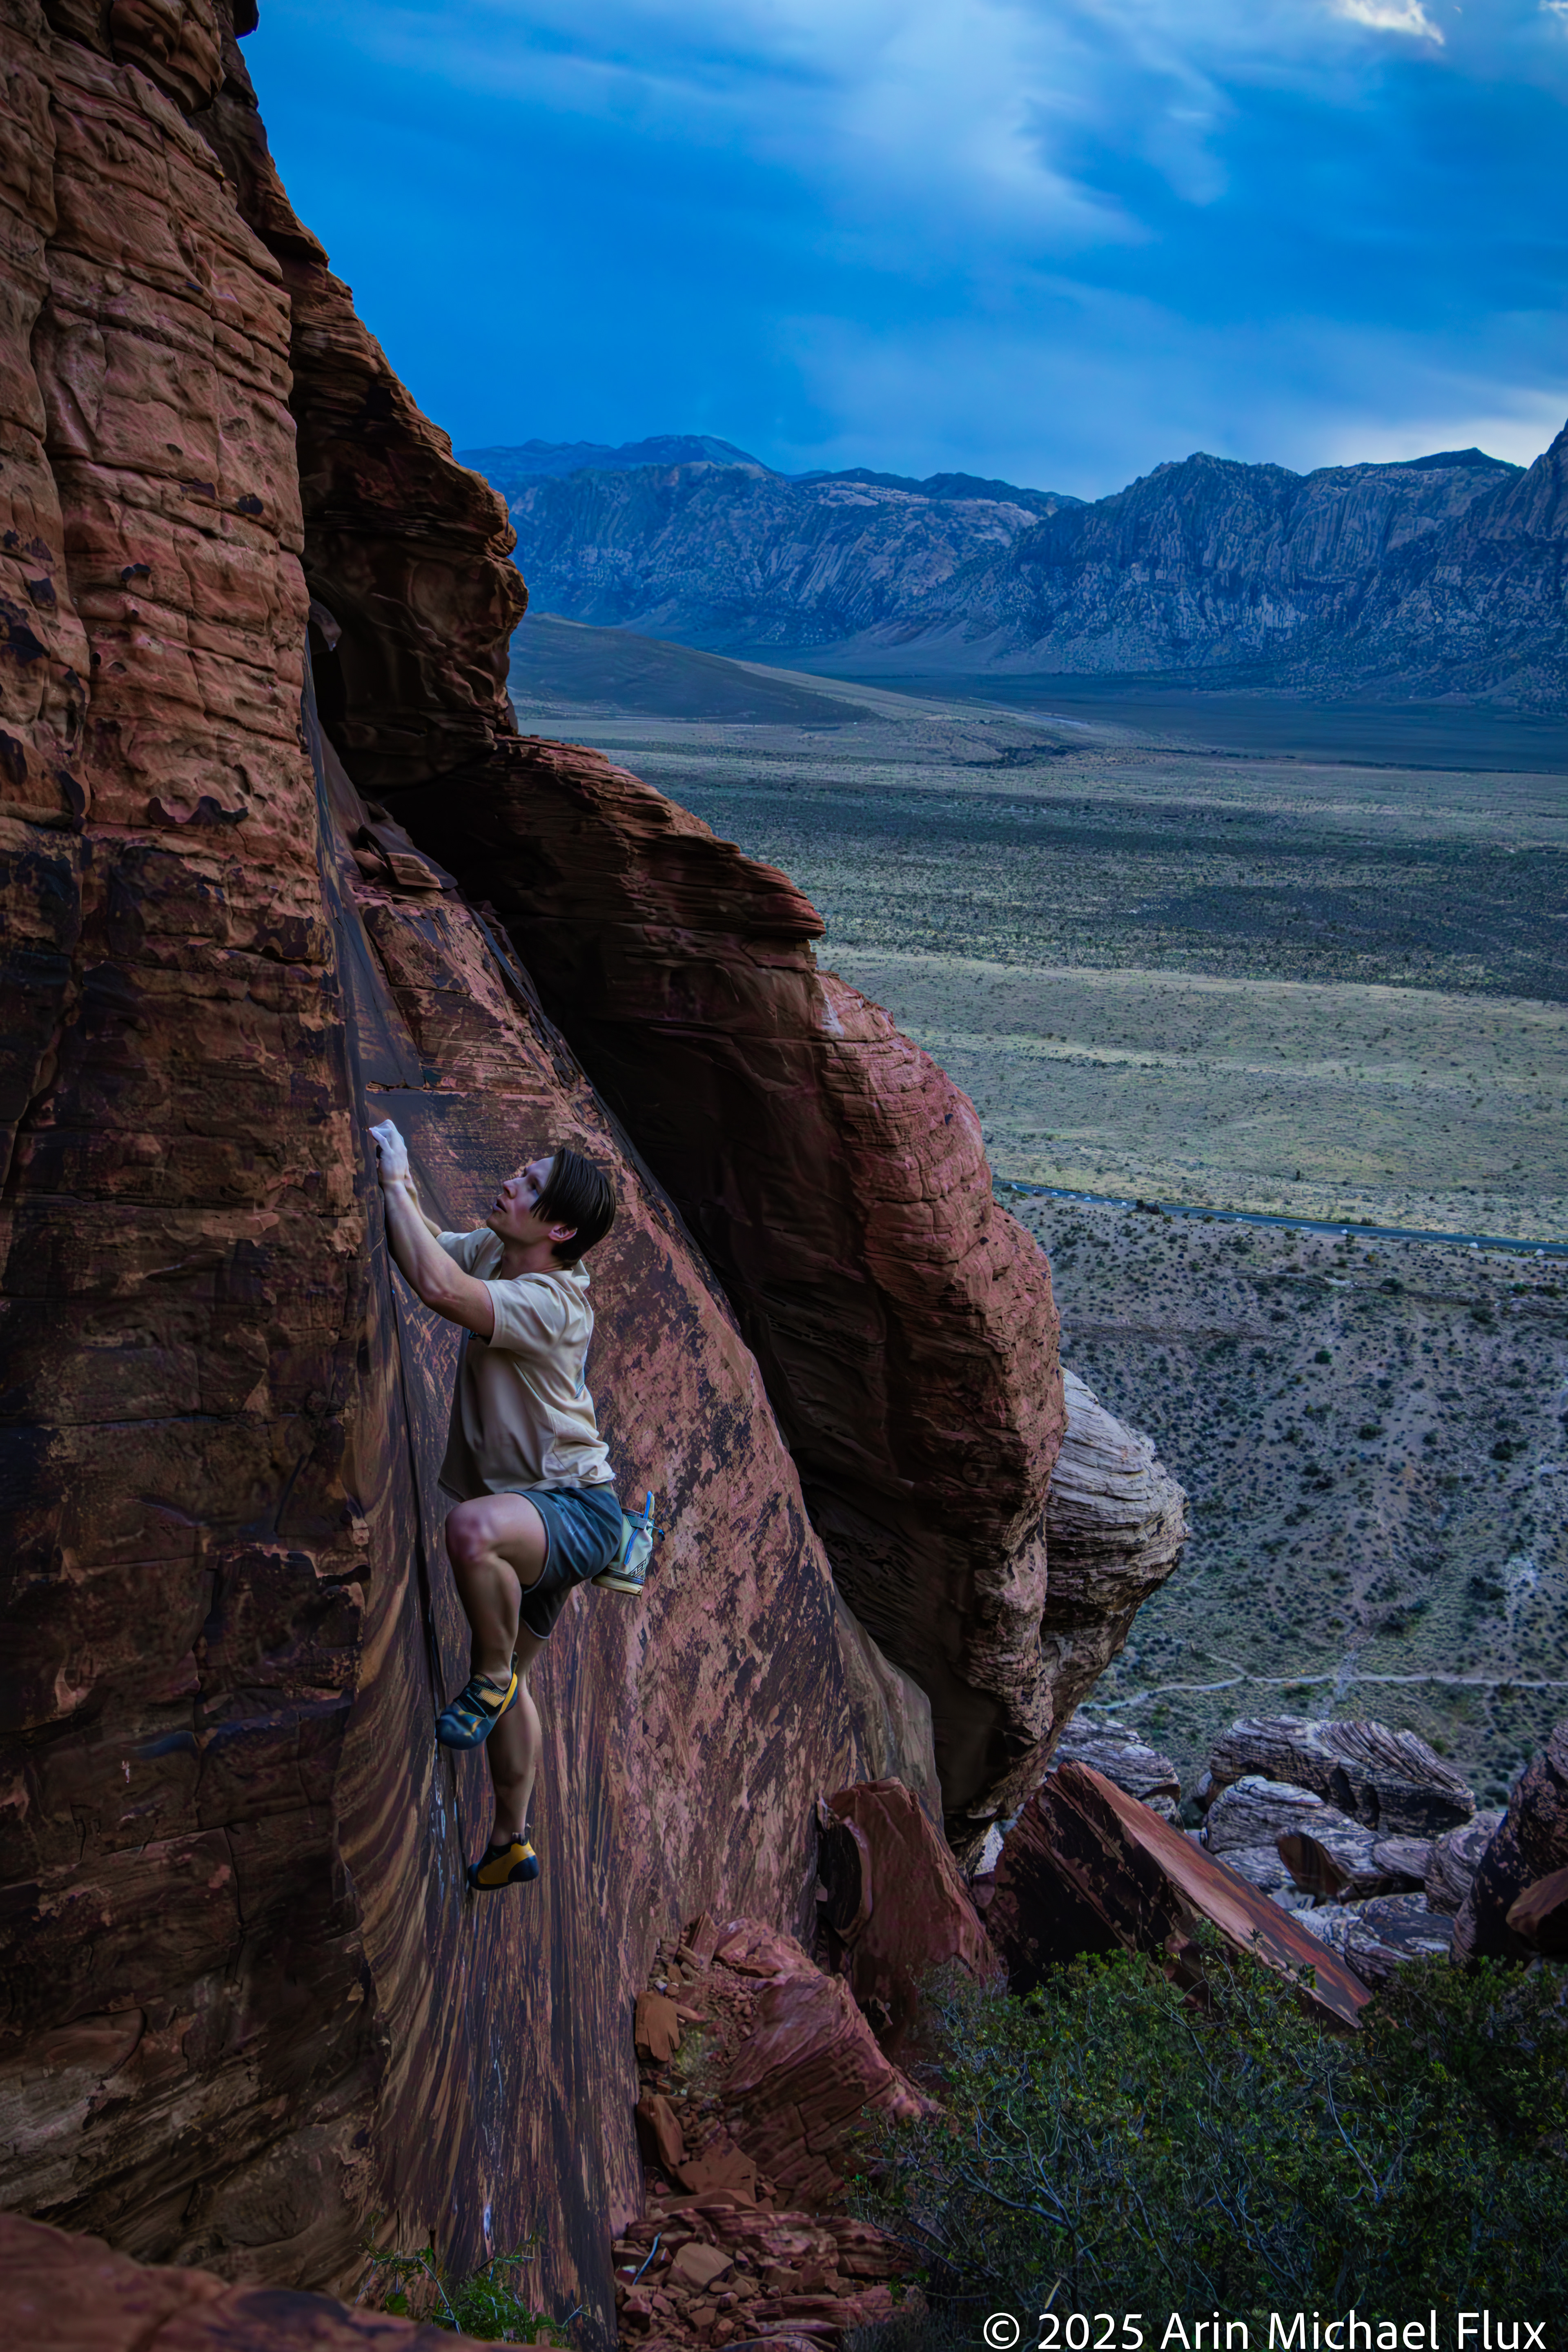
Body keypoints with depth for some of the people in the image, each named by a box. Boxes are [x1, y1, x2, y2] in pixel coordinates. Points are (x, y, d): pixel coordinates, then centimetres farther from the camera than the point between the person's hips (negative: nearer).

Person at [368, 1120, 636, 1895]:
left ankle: (492, 1679, -14)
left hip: (577, 1509, -9)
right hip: (532, 1513, 9)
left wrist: (394, 1179, -28)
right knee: (506, 1674, 20)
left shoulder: (550, 1304, -26)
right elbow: (427, 1247, 15)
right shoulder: (491, 1251, 1)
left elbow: (437, 1285, -39)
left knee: (473, 1528, -41)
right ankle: (511, 1845, 39)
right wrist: (395, 1180, -3)